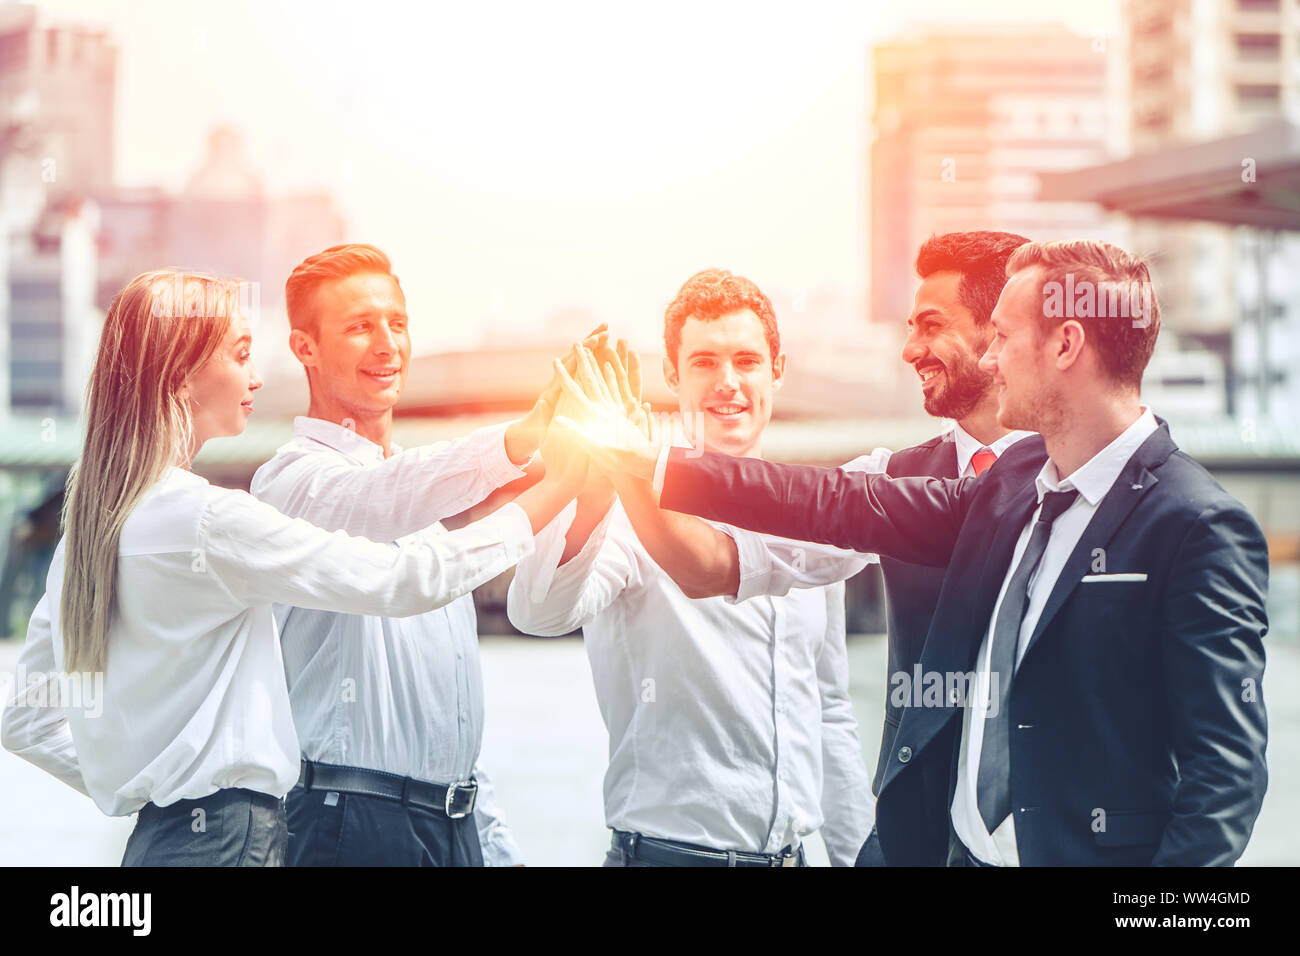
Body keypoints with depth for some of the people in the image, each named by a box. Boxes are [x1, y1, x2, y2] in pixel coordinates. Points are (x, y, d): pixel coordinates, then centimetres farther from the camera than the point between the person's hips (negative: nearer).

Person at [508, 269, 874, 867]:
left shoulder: (806, 524, 11)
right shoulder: (632, 509, -9)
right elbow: (539, 610, -28)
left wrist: (857, 852, 15)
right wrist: (602, 479, -41)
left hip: (792, 850, 6)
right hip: (668, 845, -6)